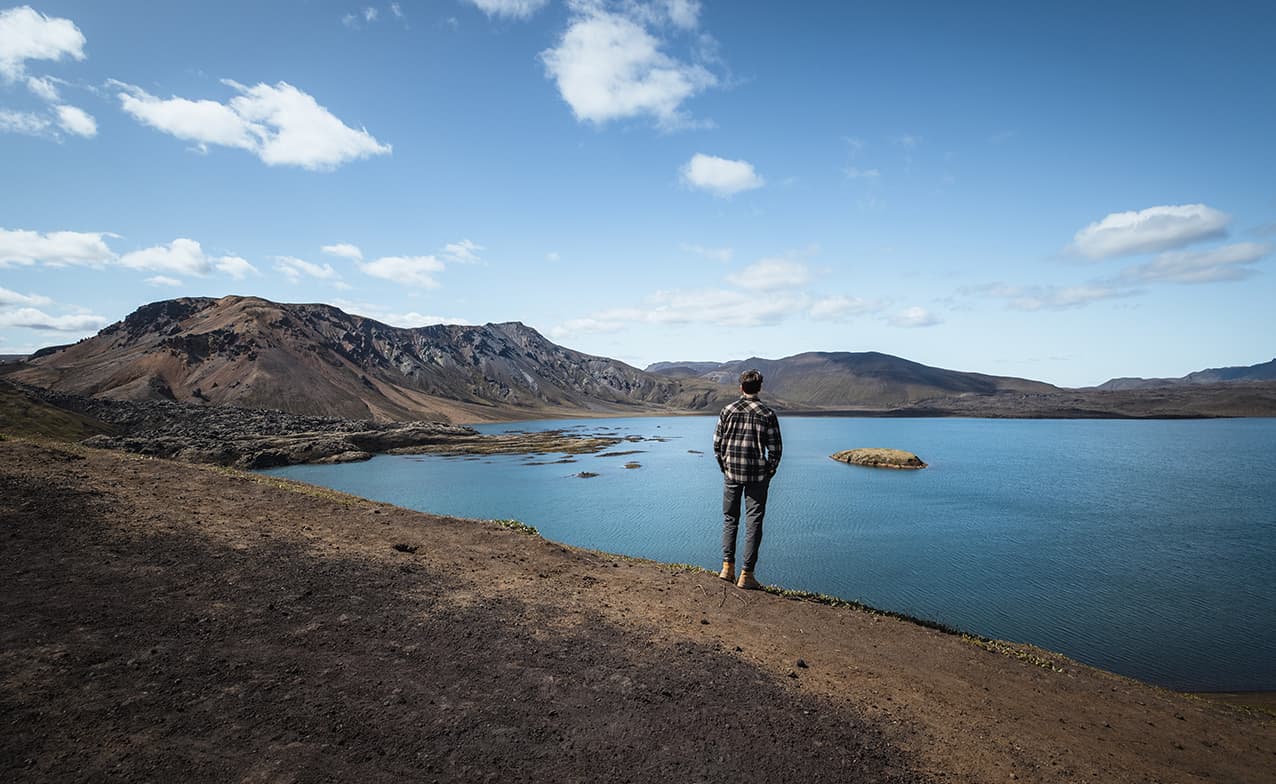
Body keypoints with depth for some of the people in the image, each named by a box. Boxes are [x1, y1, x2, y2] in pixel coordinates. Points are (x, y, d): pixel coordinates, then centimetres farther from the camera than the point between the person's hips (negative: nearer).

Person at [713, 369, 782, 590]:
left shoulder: (728, 410, -1)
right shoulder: (767, 414, -6)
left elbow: (717, 443, 2)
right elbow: (775, 449, -5)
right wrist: (769, 473, 8)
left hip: (731, 473, 2)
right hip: (757, 475, -2)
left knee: (730, 519, 16)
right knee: (753, 523, 5)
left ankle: (728, 566, 12)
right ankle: (746, 574, 6)